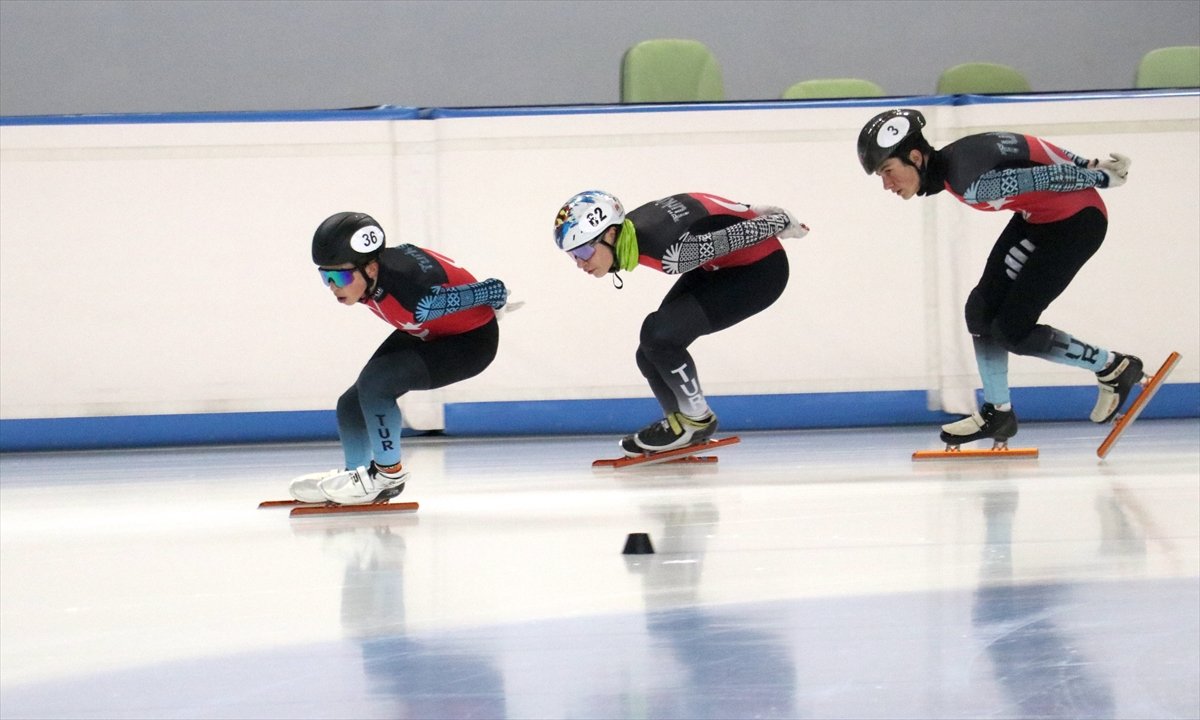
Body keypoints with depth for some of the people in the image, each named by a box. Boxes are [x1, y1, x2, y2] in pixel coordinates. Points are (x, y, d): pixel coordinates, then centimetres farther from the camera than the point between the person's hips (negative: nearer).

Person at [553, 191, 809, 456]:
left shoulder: (664, 249, -36)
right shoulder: (625, 230, -9)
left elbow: (739, 235, -24)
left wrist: (781, 223, -7)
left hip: (761, 269, -9)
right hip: (718, 266, 9)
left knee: (659, 333, -20)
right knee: (650, 356, 1)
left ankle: (696, 420, -1)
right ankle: (680, 420, 22)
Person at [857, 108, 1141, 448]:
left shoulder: (970, 183, -31)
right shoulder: (949, 160, -2)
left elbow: (1050, 177, -25)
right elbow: (1035, 155, 7)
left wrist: (1103, 178, -10)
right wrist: (1091, 165, 14)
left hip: (1077, 220, -9)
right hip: (1038, 217, 9)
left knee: (1013, 330, -7)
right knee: (983, 308, 4)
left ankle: (1114, 368, 10)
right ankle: (997, 413, 16)